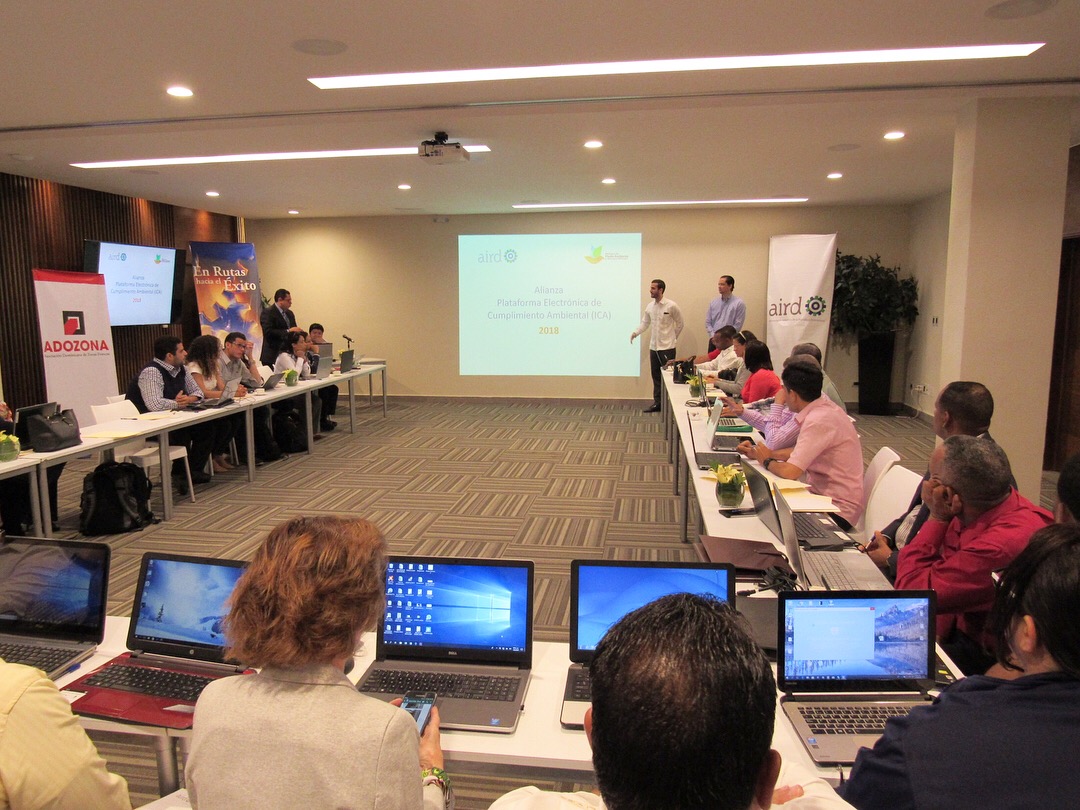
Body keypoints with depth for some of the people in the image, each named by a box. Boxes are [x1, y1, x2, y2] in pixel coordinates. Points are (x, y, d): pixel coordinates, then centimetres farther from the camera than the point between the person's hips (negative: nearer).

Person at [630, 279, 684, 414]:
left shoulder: (671, 306, -11)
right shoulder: (650, 306, 5)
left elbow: (679, 323, 0)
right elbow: (645, 322, 12)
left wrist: (673, 337, 6)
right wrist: (635, 332, -5)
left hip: (667, 347, -6)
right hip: (654, 347, 6)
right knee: (656, 376, 11)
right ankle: (657, 402, 20)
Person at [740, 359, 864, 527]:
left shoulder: (819, 421, -24)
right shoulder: (823, 406, 4)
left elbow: (790, 471, -26)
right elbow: (799, 451, 17)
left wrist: (766, 461, -6)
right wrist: (759, 453, 10)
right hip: (823, 494, 8)